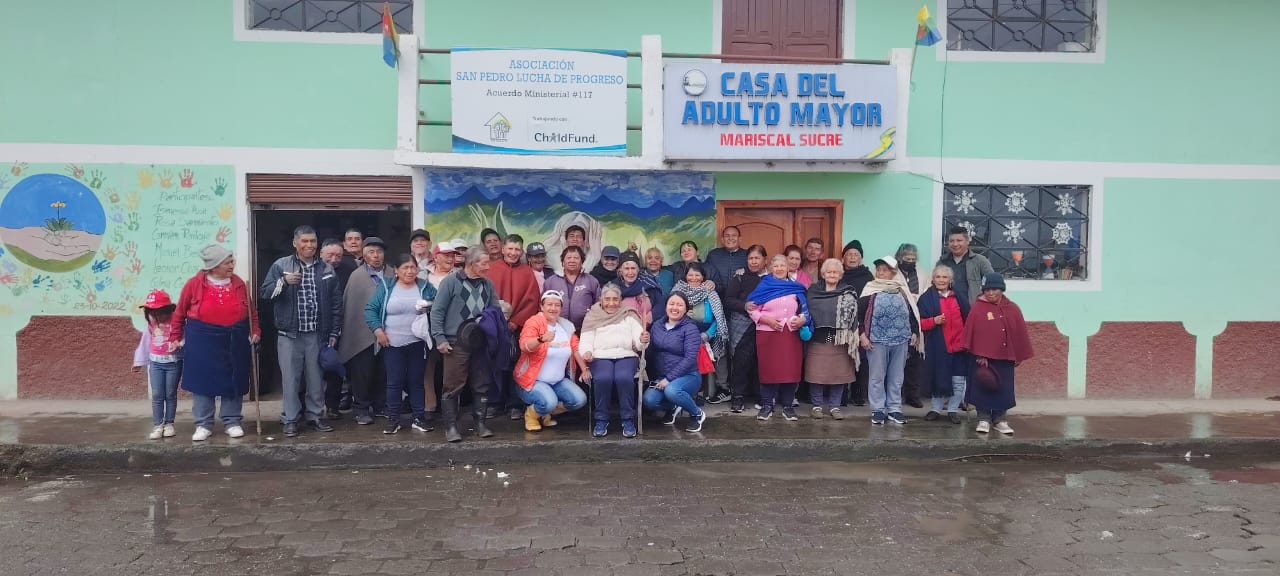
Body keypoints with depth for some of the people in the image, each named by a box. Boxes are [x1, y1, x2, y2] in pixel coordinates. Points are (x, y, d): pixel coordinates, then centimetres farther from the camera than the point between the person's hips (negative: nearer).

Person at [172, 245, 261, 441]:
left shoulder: (238, 283, 3)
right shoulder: (195, 284, -4)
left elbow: (251, 310, 11)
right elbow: (180, 313, 3)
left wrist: (255, 331, 1)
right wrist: (176, 337, 4)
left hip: (235, 340, 2)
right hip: (203, 340, -2)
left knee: (233, 381, 6)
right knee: (202, 381, 3)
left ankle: (232, 422, 17)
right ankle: (203, 424, 13)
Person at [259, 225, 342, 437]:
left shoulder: (326, 269, 7)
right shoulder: (280, 266, 2)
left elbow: (336, 303, 9)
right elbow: (264, 294, -2)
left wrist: (334, 333, 5)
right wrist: (283, 282, -19)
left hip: (318, 335, 2)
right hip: (290, 334, -1)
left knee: (316, 378, 9)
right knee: (291, 379, 3)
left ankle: (315, 416, 21)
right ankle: (291, 420, 13)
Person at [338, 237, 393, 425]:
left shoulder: (392, 274, 7)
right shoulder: (357, 276, -3)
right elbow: (349, 305, -6)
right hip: (364, 334, -3)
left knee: (383, 372, 10)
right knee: (363, 373, 3)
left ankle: (381, 406, 23)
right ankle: (361, 409, 14)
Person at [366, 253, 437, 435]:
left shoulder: (426, 287, 5)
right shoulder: (386, 288, 3)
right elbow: (370, 309, 1)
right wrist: (377, 329, -10)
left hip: (417, 344, 1)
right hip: (392, 344, -1)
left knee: (417, 382, 7)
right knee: (394, 382, 3)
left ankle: (419, 418, 16)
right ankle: (393, 419, 12)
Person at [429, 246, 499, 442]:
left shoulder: (487, 284, 9)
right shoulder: (451, 281, -5)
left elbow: (495, 311, 15)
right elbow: (437, 311, -5)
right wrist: (440, 338, -10)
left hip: (480, 343, 5)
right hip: (456, 343, -5)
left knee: (480, 385, 10)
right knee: (453, 387, 0)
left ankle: (480, 423, 21)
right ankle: (451, 427, 7)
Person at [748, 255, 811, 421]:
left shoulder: (796, 287, 12)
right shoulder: (763, 286, 4)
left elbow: (805, 309, 13)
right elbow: (753, 310, 0)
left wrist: (802, 320, -7)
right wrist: (767, 320, -14)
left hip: (791, 334, 2)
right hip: (767, 334, -2)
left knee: (791, 369, 0)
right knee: (768, 369, 0)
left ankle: (787, 405, 10)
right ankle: (767, 405, 9)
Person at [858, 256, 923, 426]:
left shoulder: (902, 291, 8)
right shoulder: (870, 290, 0)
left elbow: (912, 313, 14)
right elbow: (859, 313, -3)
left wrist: (914, 332, 8)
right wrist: (862, 334, -10)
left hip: (900, 340, 3)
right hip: (877, 340, -3)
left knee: (896, 377, 10)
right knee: (877, 376, 3)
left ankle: (894, 409, 20)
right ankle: (878, 410, 12)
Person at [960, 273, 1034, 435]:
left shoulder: (1013, 309, 3)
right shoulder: (977, 308, -7)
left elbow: (1020, 334, 7)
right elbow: (973, 333, -10)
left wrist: (1019, 356, 7)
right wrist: (980, 356, -14)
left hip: (1005, 358, 3)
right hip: (983, 358, -3)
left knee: (1003, 390, 9)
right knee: (983, 389, 2)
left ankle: (1000, 420, 20)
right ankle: (984, 420, 12)